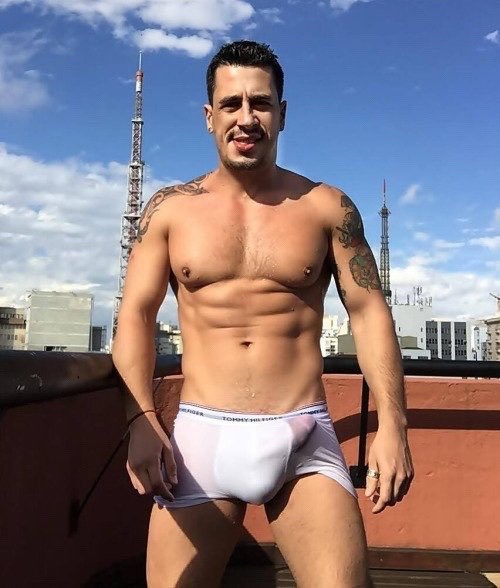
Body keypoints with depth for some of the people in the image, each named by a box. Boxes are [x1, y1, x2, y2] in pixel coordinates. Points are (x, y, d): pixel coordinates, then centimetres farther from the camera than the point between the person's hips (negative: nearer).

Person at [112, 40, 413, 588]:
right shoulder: (170, 209, 5)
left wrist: (391, 423, -6)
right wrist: (142, 420, -10)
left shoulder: (327, 207, 4)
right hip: (200, 436, 1)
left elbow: (368, 311, 3)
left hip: (304, 441, 0)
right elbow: (136, 316, 3)